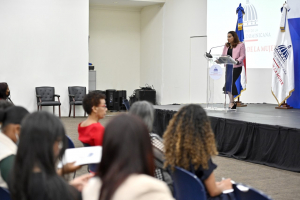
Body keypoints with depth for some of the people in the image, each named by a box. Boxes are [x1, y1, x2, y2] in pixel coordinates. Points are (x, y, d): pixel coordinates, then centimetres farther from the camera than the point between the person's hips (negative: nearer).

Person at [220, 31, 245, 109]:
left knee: (230, 83, -16)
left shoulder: (240, 45, -2)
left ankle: (232, 102, -9)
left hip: (236, 67, -6)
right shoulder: (226, 46, 15)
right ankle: (232, 102, 15)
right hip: (228, 67, 6)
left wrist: (237, 61, -26)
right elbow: (223, 55, 12)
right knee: (230, 83, 5)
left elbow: (242, 56, -8)